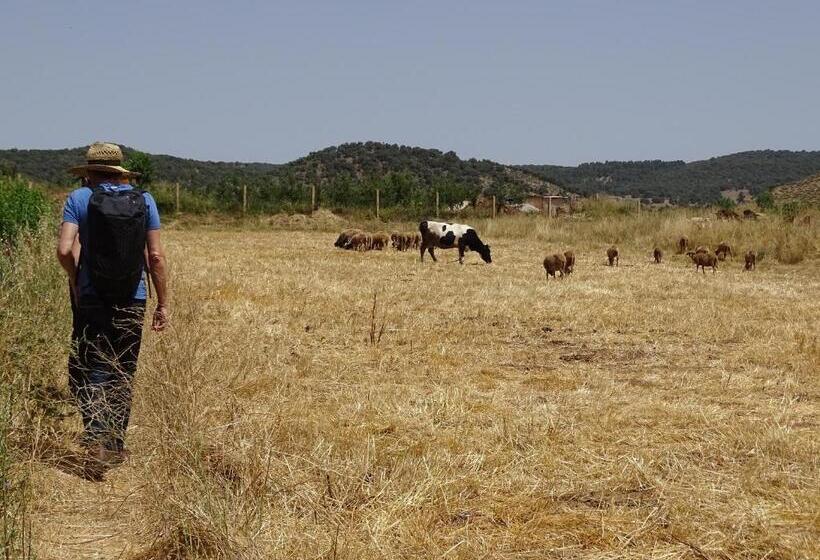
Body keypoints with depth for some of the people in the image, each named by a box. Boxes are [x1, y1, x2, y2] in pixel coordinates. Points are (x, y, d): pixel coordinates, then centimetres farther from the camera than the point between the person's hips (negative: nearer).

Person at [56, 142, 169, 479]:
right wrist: (163, 303, 5)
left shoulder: (79, 199, -3)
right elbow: (156, 256, -1)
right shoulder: (144, 201, 2)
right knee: (123, 375, 14)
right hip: (133, 300, 2)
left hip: (91, 300, -2)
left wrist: (76, 282, 6)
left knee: (91, 373, 2)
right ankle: (115, 446, 24)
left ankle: (96, 441, -18)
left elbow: (65, 251, -13)